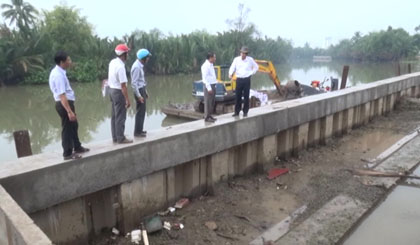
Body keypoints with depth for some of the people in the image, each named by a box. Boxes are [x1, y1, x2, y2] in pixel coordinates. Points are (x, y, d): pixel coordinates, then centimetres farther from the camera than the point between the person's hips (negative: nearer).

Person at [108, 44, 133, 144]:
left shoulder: (112, 62, 3)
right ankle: (120, 138, 8)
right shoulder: (120, 66, -23)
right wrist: (127, 99, -22)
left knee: (114, 115, 15)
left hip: (112, 89, 9)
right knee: (120, 116, 0)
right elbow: (123, 85, -24)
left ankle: (115, 137, 24)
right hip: (118, 91, -9)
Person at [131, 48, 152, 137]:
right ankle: (137, 132, 5)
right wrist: (139, 96, -23)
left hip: (141, 90, 10)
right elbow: (134, 83, -23)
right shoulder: (136, 67, -20)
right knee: (140, 112, -4)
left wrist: (145, 92, 22)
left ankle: (139, 130, 26)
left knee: (142, 111, 16)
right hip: (139, 91, -10)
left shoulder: (139, 65, 12)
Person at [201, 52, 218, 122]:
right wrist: (209, 88, -21)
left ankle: (209, 115, 23)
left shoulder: (211, 65, 14)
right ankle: (207, 117, 3)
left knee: (212, 102, 14)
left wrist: (214, 86, 13)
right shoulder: (205, 66, -15)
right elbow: (205, 78, -19)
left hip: (213, 85, 9)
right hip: (208, 86, -9)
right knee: (208, 102, -4)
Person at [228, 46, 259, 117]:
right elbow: (232, 67, -1)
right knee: (238, 96, 2)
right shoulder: (236, 59, 3)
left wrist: (251, 73, 5)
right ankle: (237, 112, 11)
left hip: (247, 80, -1)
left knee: (246, 96, 1)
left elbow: (256, 67, 15)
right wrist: (230, 74, -20)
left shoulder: (250, 59, 2)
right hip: (239, 80, 1)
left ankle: (245, 112, 10)